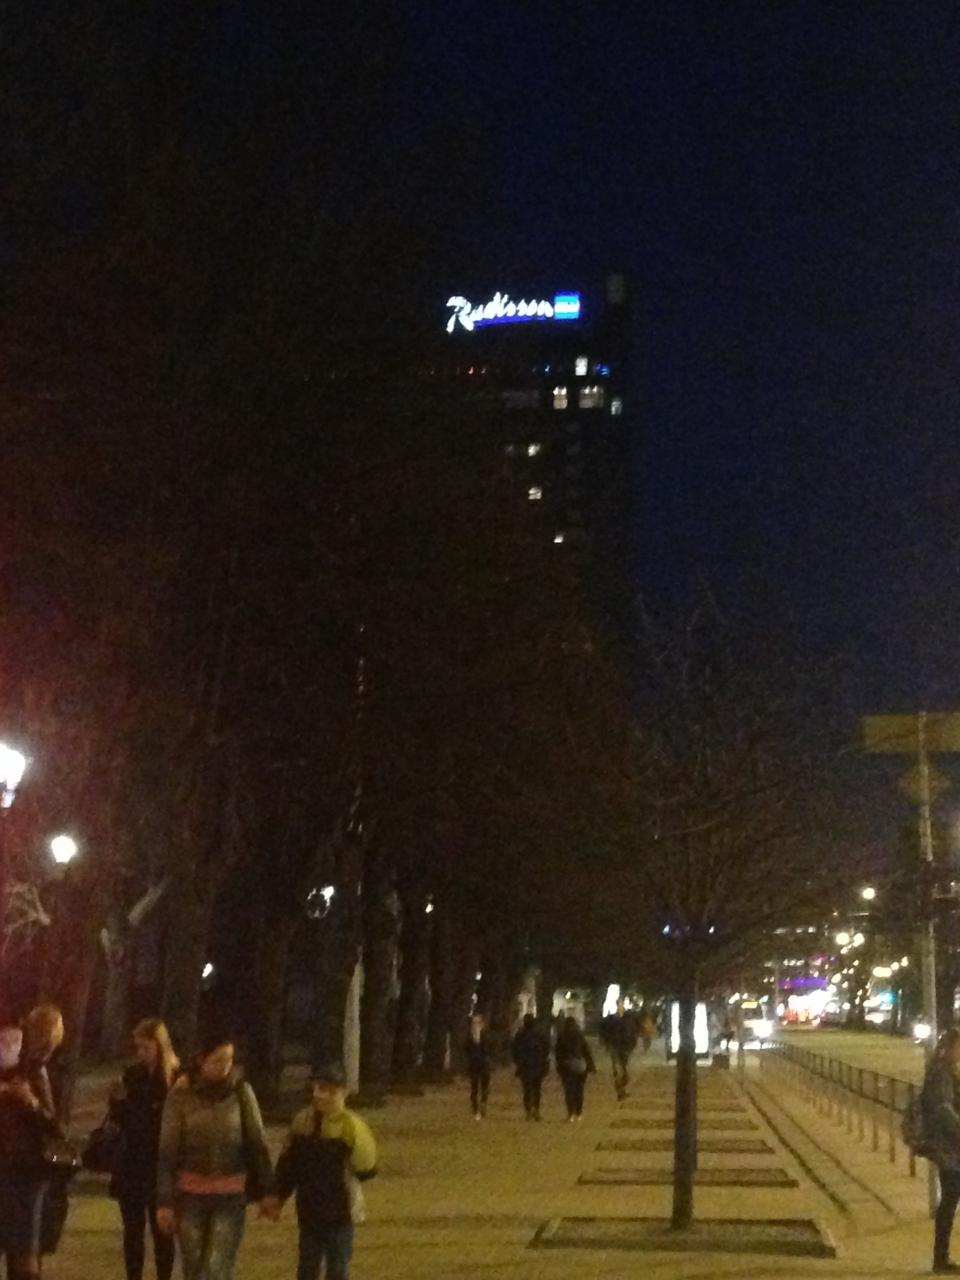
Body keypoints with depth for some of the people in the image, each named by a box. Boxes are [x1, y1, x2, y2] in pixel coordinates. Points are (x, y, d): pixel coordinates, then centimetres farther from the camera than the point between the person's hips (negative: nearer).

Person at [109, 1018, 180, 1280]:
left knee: (161, 1230, 3)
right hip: (131, 1165, 4)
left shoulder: (177, 1079, -11)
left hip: (161, 1167, -4)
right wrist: (117, 1102, -8)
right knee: (133, 1230, 9)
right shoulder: (132, 1075, 5)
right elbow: (119, 1120, 10)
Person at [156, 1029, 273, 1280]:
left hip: (231, 1194, 0)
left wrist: (265, 1191, 0)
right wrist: (165, 1201, -6)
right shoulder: (181, 1094, -7)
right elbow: (167, 1151, -4)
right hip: (190, 1192, 0)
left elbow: (257, 1142, 1)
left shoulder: (241, 1091, -4)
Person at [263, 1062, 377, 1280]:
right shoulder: (302, 1121, -1)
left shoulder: (350, 1126, -15)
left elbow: (366, 1170, -12)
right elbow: (288, 1164, 7)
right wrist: (278, 1196, 5)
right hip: (309, 1210, 4)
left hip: (340, 1211, -4)